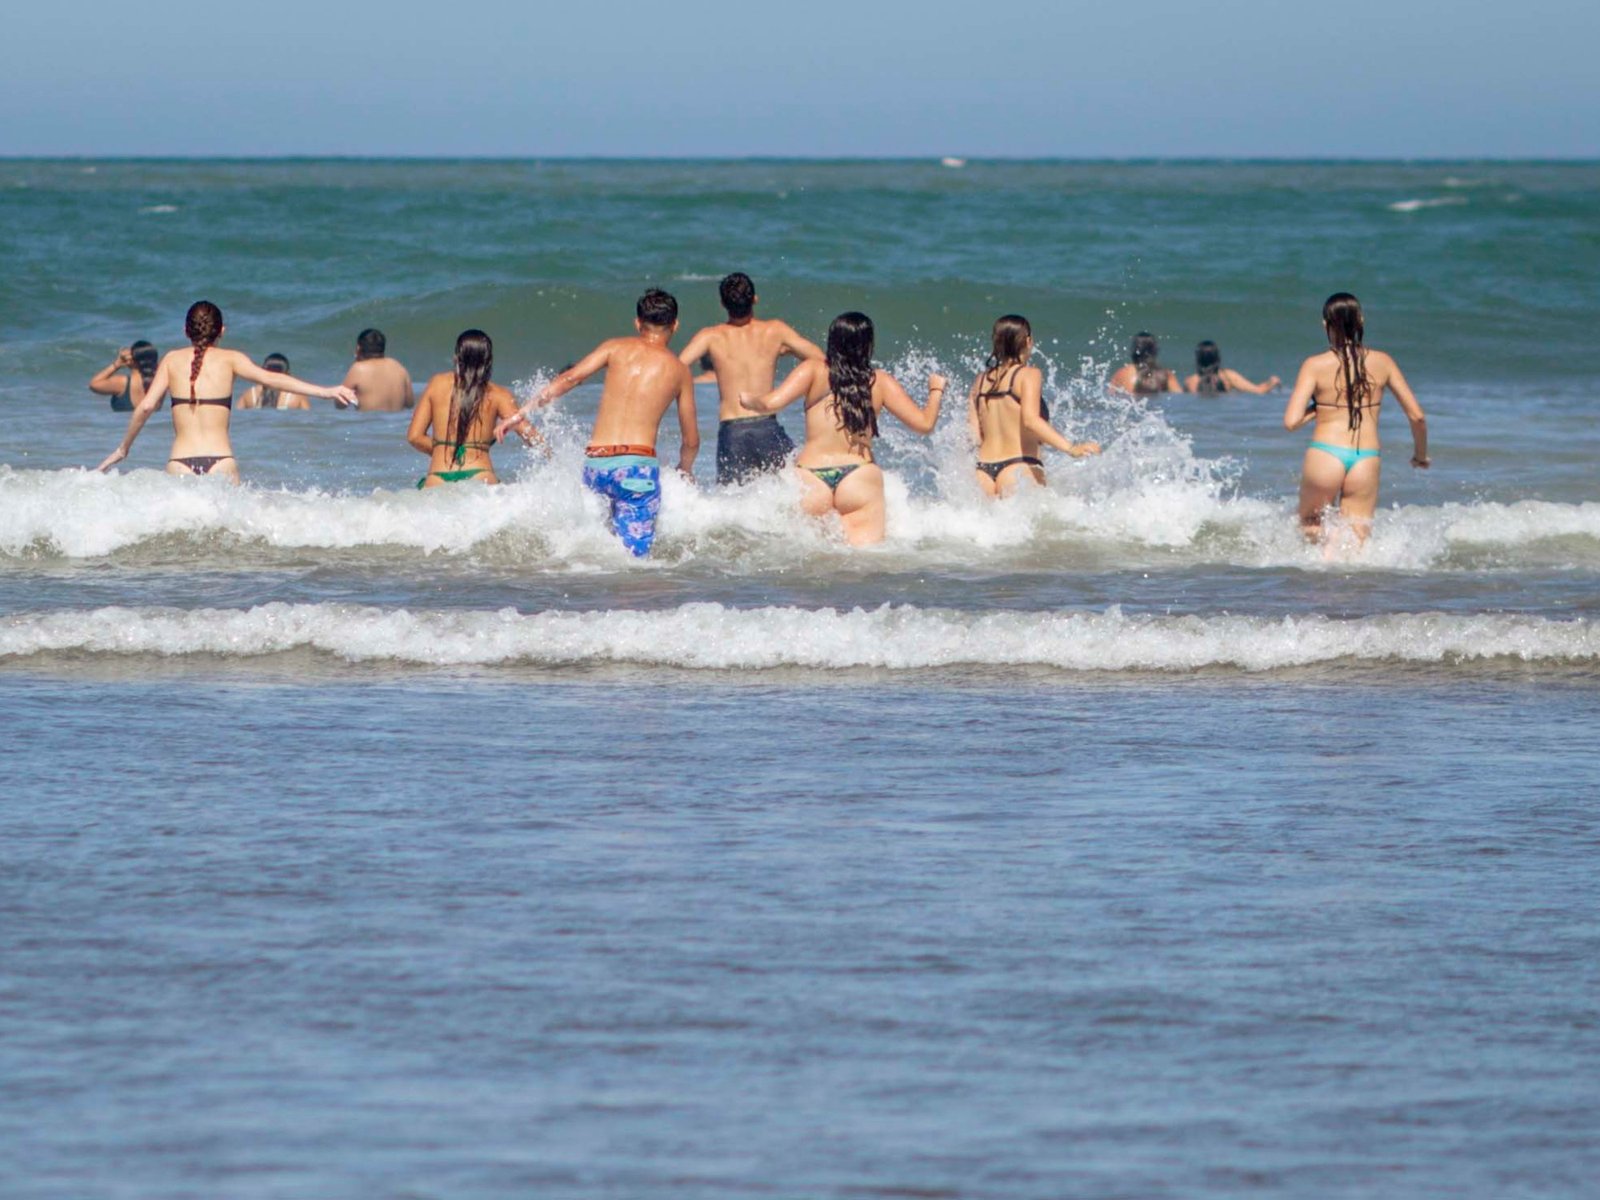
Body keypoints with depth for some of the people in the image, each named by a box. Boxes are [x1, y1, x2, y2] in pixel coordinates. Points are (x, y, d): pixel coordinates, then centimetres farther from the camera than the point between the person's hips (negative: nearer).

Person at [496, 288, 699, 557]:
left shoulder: (616, 348, 11)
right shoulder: (680, 371, 12)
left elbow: (569, 378, -2)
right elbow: (691, 441, 18)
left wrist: (520, 413, 0)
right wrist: (684, 472, 38)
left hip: (594, 464, 2)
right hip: (638, 467, -2)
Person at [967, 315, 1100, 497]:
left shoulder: (982, 380, 14)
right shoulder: (1029, 375, -3)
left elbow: (974, 436, 9)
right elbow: (1030, 420, -19)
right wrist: (1071, 448, -26)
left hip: (983, 470, 6)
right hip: (1019, 467, -6)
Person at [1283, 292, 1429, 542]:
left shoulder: (1315, 366, -2)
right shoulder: (1381, 362, 5)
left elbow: (1291, 421, -9)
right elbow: (1417, 416, 9)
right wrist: (1421, 455, 26)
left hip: (1325, 455, -2)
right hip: (1367, 460, 2)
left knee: (1309, 528, 22)